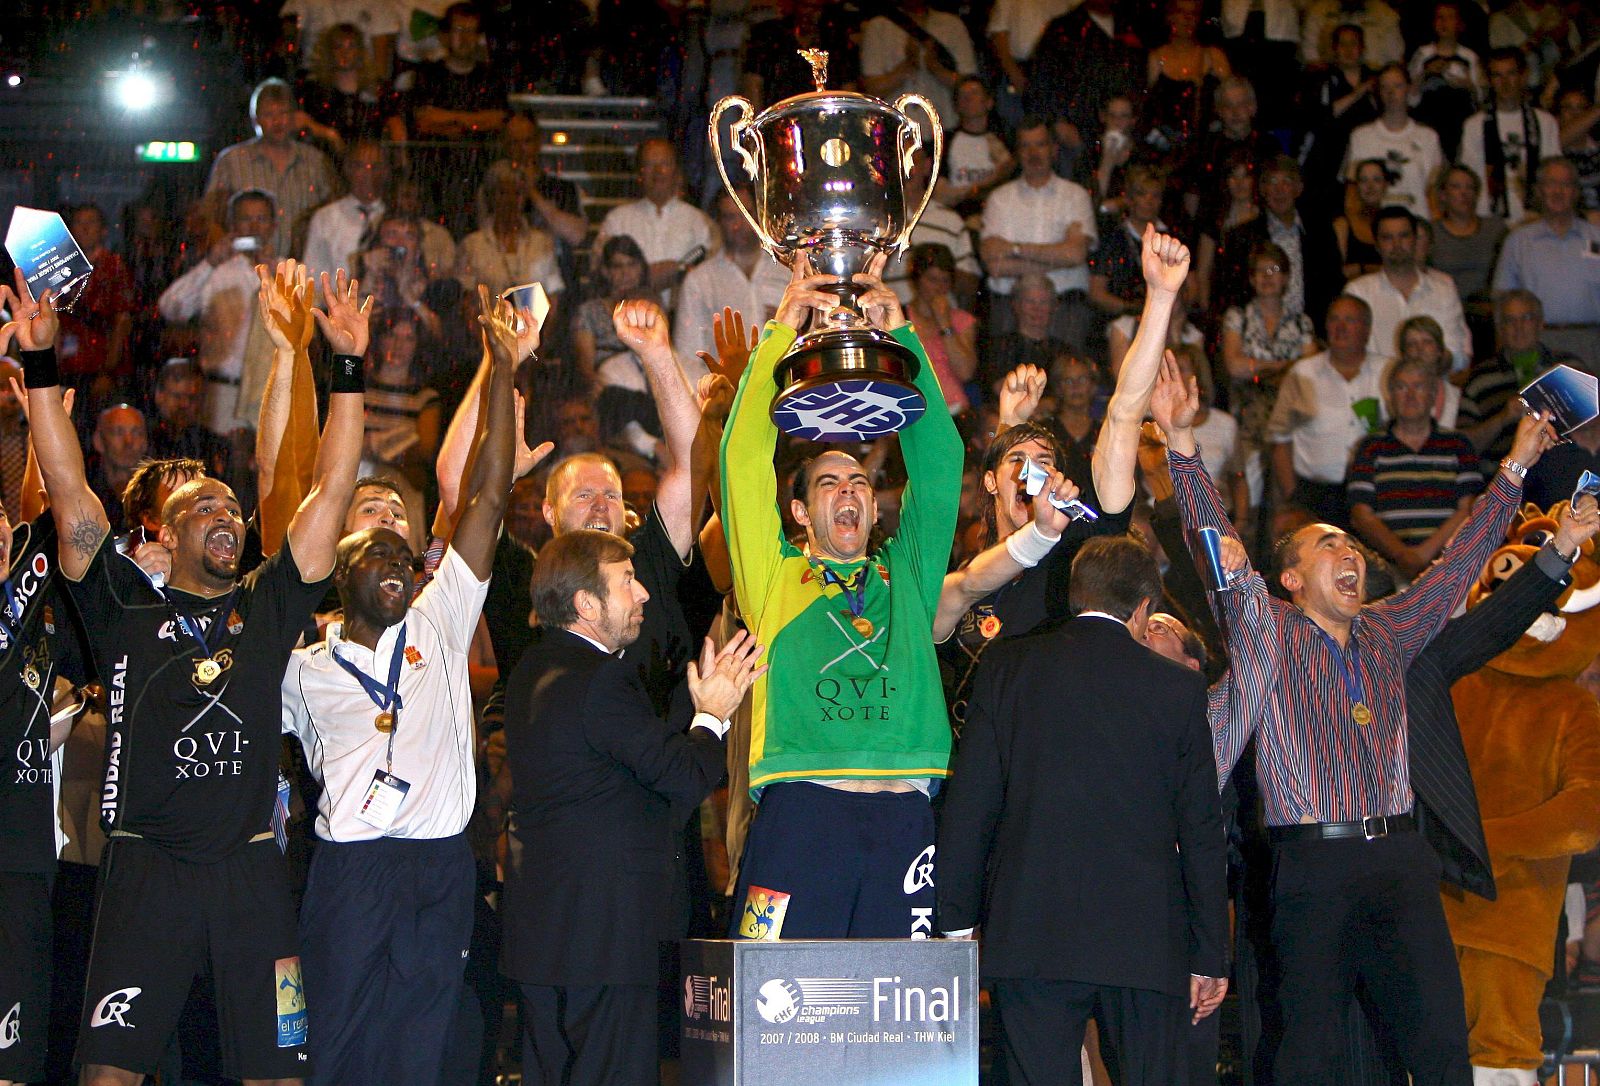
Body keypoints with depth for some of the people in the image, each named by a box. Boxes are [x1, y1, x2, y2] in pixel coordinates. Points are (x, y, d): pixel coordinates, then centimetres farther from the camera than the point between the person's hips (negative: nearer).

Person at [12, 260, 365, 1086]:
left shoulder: (268, 607, 12)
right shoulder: (128, 607, 7)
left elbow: (332, 490, 8)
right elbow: (68, 491, 0)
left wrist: (347, 366, 3)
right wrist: (40, 362, -7)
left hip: (250, 870, 2)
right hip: (147, 865, -2)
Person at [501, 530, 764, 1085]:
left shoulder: (533, 670, 12)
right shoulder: (599, 680, -19)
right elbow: (686, 777, -17)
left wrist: (704, 704, 12)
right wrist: (712, 716, 1)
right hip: (603, 929, -10)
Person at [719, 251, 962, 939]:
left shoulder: (907, 576, 21)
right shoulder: (775, 577, 16)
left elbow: (939, 459, 16)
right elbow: (745, 458, 8)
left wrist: (900, 334, 11)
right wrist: (782, 331, 5)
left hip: (903, 819, 2)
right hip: (800, 811, -2)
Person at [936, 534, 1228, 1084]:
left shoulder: (1005, 665, 5)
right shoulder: (1178, 688, 3)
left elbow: (968, 805, 3)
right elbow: (1201, 832, 5)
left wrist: (957, 917, 9)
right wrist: (1211, 956, 11)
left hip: (1029, 936, 0)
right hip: (1147, 945, 0)